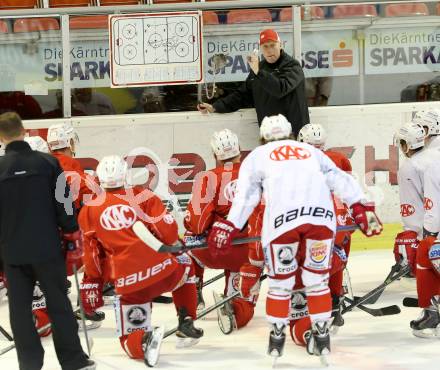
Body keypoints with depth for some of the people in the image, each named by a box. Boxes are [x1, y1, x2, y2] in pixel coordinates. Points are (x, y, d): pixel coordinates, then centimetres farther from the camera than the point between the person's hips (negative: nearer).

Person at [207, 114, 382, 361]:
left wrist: (228, 228, 12)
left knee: (280, 281, 14)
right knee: (317, 279, 16)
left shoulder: (257, 156, 26)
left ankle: (277, 339, 19)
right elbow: (341, 181, 18)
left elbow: (246, 196, 13)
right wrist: (362, 210, 13)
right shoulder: (311, 151, 32)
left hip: (282, 218, -2)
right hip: (322, 215, 2)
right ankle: (322, 338, 18)